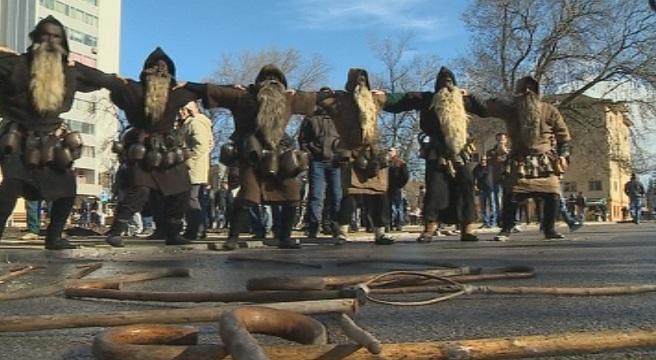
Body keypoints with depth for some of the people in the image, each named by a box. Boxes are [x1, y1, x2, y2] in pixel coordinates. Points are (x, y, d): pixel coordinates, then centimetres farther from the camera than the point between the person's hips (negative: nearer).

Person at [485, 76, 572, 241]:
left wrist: (563, 155, -2)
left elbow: (563, 134, 6)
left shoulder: (548, 110, 4)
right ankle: (506, 230, 1)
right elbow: (485, 107, 7)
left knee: (552, 194, -6)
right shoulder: (510, 108, 6)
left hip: (545, 160, 0)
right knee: (511, 194, -8)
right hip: (520, 160, 0)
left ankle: (549, 229, 9)